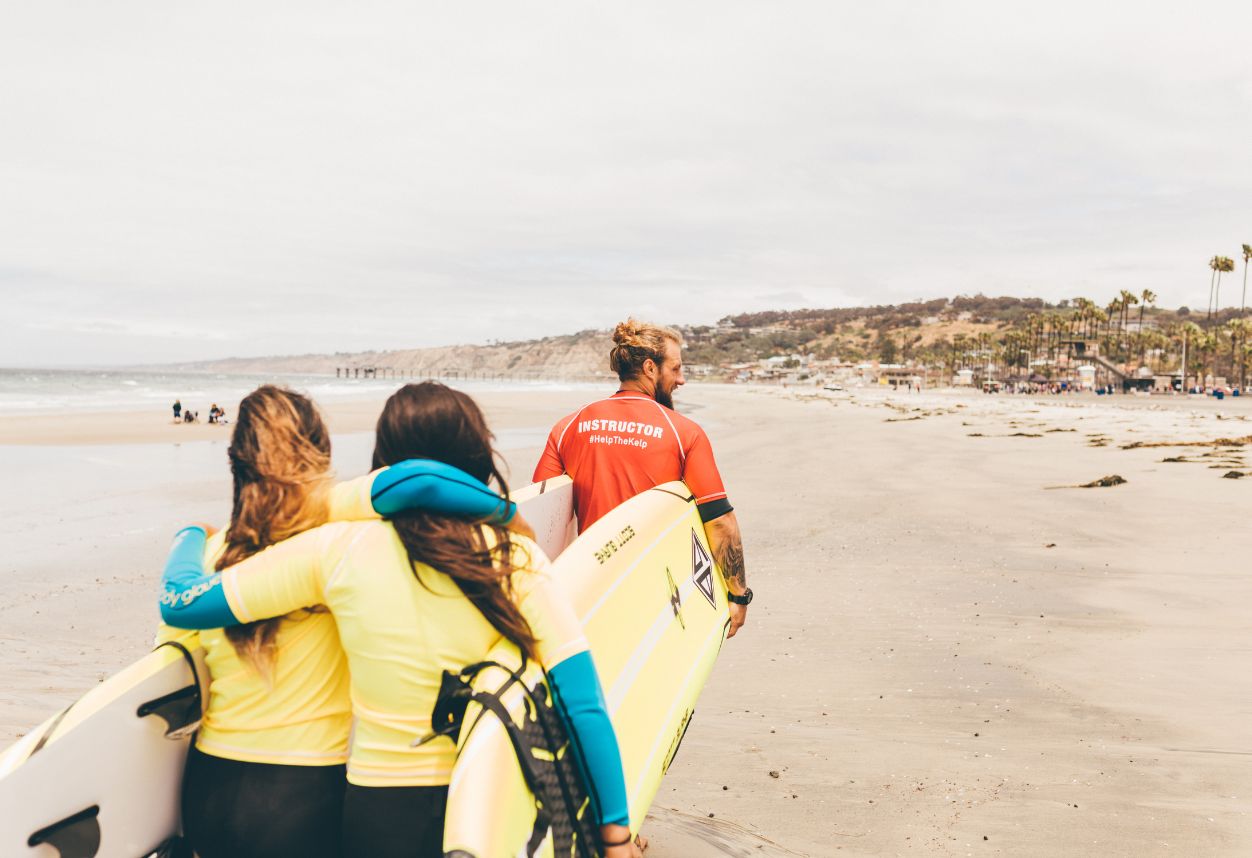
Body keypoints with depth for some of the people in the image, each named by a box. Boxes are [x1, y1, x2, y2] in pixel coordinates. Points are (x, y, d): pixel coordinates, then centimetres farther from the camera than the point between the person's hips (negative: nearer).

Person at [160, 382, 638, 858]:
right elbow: (584, 705, -16)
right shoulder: (516, 557, -12)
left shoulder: (338, 550, -12)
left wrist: (191, 536, 16)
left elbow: (179, 603, -5)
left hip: (379, 807, 0)